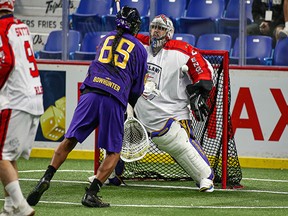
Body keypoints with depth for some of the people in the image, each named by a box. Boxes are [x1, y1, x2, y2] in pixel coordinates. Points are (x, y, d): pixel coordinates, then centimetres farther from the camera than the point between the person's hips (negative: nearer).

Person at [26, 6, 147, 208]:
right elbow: (138, 87, 16)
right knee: (114, 151, 7)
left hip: (90, 92, 3)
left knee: (69, 140, 4)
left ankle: (46, 178, -13)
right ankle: (92, 194, -6)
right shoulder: (140, 49, 14)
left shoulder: (106, 39, 24)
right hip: (115, 100, -3)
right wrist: (130, 104, 36)